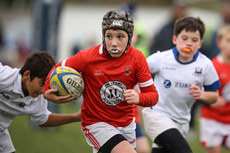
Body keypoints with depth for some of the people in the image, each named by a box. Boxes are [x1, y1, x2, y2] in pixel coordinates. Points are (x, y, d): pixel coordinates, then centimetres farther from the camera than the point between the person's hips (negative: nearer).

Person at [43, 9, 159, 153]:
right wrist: (47, 92, -16)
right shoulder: (87, 57, -18)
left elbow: (153, 94, -10)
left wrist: (138, 98, -31)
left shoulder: (137, 58, -13)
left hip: (126, 122, 5)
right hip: (96, 123, -4)